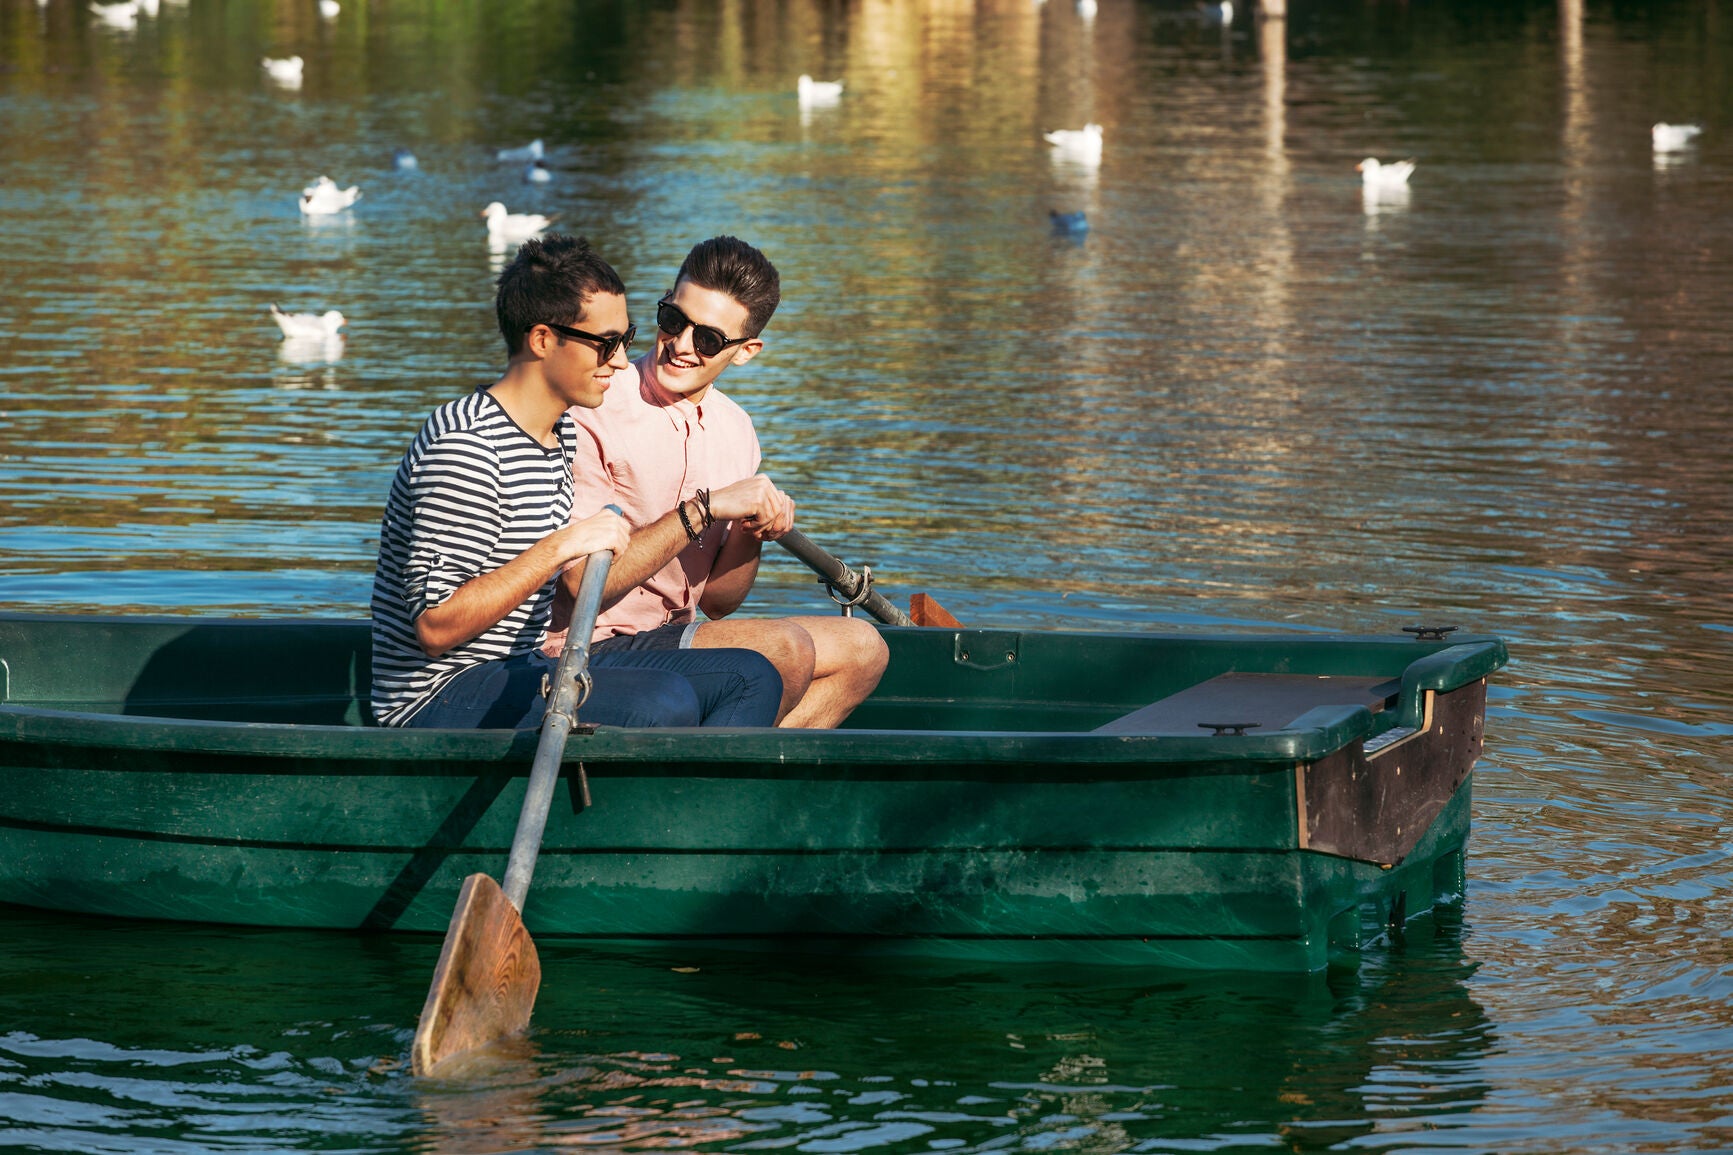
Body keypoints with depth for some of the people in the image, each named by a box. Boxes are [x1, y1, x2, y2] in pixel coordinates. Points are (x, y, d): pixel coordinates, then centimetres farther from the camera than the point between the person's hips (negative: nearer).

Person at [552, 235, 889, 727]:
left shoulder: (735, 430, 9)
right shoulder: (594, 414, -15)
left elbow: (715, 603, 13)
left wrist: (752, 531, -8)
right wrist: (703, 508, -24)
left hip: (671, 640, 9)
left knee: (861, 648, 4)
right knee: (785, 647, -25)